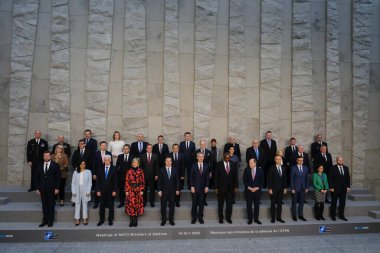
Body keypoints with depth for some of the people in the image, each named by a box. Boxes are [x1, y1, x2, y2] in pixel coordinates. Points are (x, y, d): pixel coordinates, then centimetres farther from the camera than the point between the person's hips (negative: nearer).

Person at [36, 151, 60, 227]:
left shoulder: (55, 165, -2)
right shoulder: (39, 166, 8)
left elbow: (58, 178, -4)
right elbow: (37, 178, 10)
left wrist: (57, 188, -9)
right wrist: (38, 188, 5)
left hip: (51, 189, -3)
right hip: (42, 189, 3)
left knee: (51, 205, 4)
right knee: (44, 205, 7)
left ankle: (50, 221, 13)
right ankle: (45, 220, 16)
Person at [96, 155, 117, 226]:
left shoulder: (114, 169, -2)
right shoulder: (100, 169, 4)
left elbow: (115, 181, -3)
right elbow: (98, 181, 3)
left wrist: (114, 190, -9)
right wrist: (98, 190, -4)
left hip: (110, 190, -1)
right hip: (102, 190, 2)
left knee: (111, 206, 7)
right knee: (102, 206, 8)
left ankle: (110, 220, 17)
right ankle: (101, 220, 19)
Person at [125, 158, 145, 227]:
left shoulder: (140, 171, 3)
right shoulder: (129, 171, 2)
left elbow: (142, 181, 2)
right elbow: (126, 181, 1)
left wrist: (142, 190, -4)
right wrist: (126, 191, -4)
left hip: (138, 190, 0)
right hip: (131, 190, 0)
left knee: (138, 205, 3)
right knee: (130, 204, -1)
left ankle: (135, 221, 13)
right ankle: (131, 221, 10)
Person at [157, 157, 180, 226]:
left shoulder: (175, 169, 3)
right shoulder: (161, 170, -1)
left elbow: (177, 180, 4)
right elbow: (159, 181, -2)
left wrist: (177, 189, 0)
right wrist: (159, 190, -8)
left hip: (172, 191, 1)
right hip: (164, 191, -1)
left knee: (172, 206, 7)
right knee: (163, 206, 5)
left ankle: (171, 220, 19)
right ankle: (163, 220, 18)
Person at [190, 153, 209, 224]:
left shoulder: (206, 166, 3)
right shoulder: (194, 165, -2)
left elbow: (207, 177, 4)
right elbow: (191, 177, -2)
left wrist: (206, 186, -2)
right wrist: (192, 186, -8)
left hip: (203, 187, 1)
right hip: (195, 187, -1)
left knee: (201, 203, 6)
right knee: (194, 203, 5)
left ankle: (200, 217, 17)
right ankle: (194, 217, 16)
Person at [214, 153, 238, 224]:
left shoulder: (233, 165, 2)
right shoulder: (219, 164, -6)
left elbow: (235, 176, 6)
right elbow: (216, 177, -6)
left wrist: (236, 186, 2)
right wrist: (215, 187, -8)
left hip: (230, 188, 2)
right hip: (221, 187, -2)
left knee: (229, 204, 7)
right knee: (220, 204, 9)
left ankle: (228, 218, 22)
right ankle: (220, 218, 22)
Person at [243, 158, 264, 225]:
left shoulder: (260, 170, -2)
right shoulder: (246, 170, -2)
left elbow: (262, 180, 0)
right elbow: (244, 180, 0)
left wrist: (257, 188, -9)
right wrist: (249, 188, -11)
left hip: (257, 190, 0)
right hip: (248, 190, 0)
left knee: (257, 205, 7)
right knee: (249, 205, 3)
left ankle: (256, 219, 20)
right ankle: (250, 219, 14)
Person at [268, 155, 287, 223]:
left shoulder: (283, 168, 7)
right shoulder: (272, 168, -8)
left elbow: (285, 179, 10)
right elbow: (269, 179, -8)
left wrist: (285, 188, 5)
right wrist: (270, 189, -12)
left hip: (281, 189, 4)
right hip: (273, 189, -4)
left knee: (280, 203, 9)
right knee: (273, 204, 5)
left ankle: (279, 217, 19)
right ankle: (273, 218, 12)